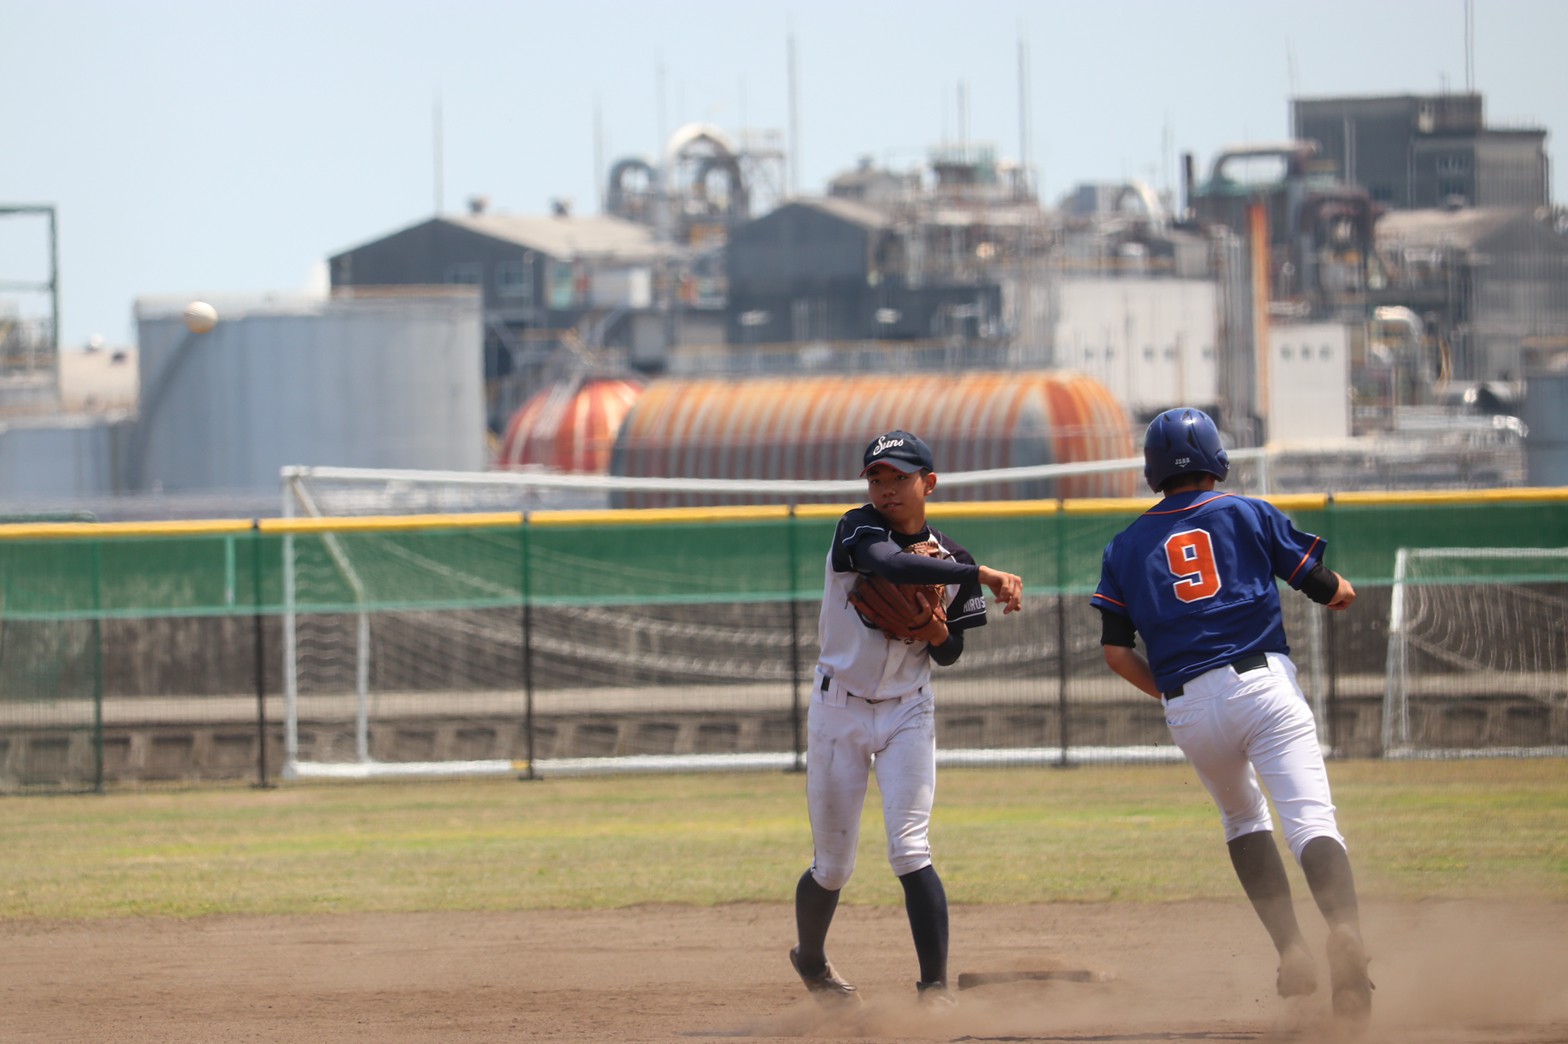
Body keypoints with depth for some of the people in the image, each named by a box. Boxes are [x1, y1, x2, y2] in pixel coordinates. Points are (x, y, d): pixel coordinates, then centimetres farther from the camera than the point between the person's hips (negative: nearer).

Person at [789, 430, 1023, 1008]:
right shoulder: (858, 530, -12)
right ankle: (811, 960, 36)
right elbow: (889, 565, -36)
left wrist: (940, 634, -16)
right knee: (832, 868, 7)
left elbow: (950, 655, 8)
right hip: (838, 709, -1)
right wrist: (983, 575, -39)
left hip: (907, 714, 1)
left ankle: (935, 988, -15)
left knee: (909, 851, -15)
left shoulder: (951, 559, -1)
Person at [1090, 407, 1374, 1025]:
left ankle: (1291, 950, 8)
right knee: (1310, 818, -14)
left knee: (1242, 817, 25)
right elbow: (1332, 591, 11)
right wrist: (1341, 590, 35)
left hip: (1189, 710, 3)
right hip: (1263, 686, -2)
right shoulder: (1250, 515, 10)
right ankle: (1343, 926, -42)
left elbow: (1116, 652, 10)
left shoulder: (1126, 545, 15)